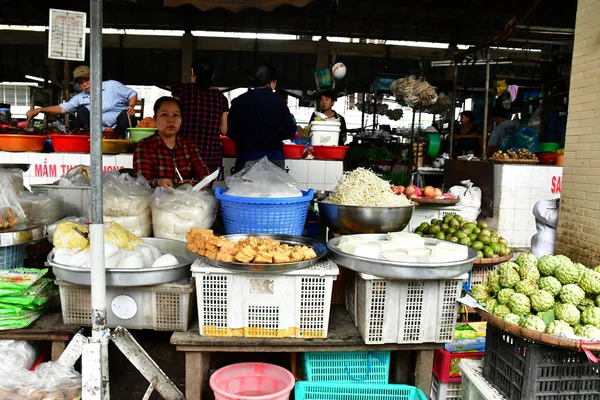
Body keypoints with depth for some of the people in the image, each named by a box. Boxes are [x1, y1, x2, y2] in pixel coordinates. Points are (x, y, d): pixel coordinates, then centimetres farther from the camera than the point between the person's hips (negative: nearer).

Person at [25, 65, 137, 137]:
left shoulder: (112, 85, -1)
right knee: (81, 110, -8)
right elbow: (62, 108, 5)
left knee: (125, 113, -31)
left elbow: (132, 94, 2)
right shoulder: (80, 98, 8)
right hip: (103, 131, 3)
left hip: (121, 127, -3)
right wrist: (39, 110, -5)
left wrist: (131, 106, -19)